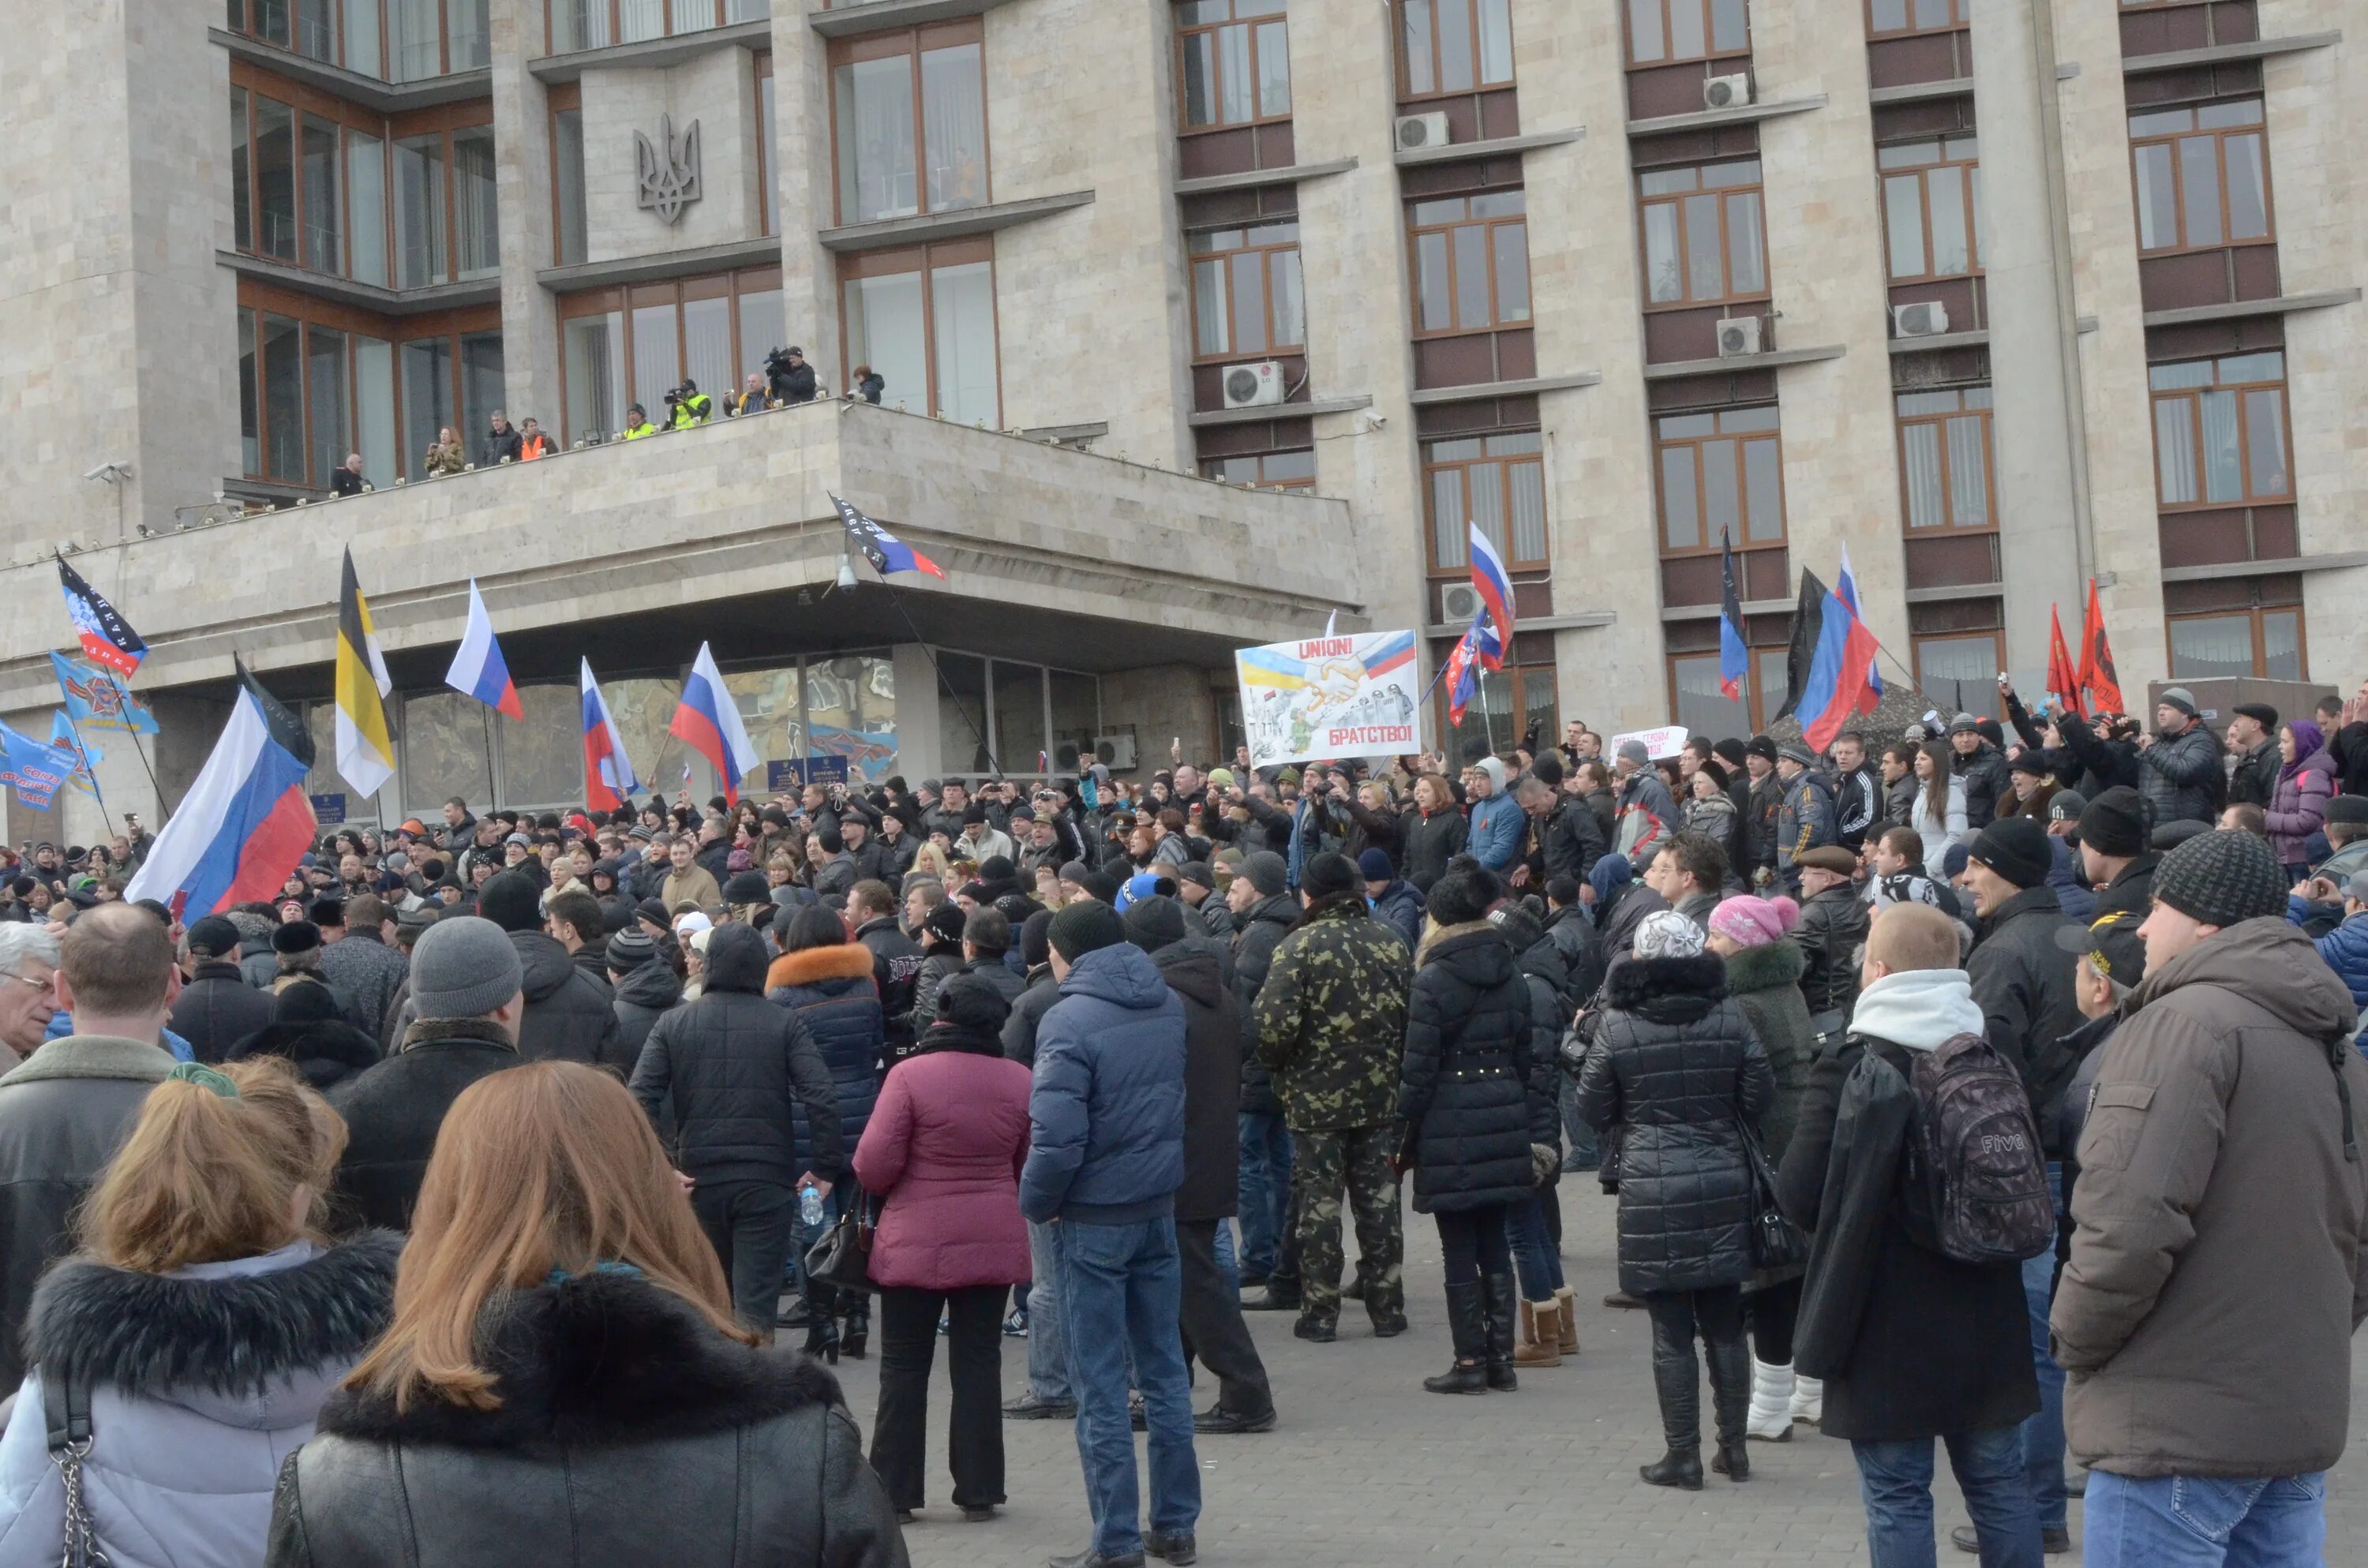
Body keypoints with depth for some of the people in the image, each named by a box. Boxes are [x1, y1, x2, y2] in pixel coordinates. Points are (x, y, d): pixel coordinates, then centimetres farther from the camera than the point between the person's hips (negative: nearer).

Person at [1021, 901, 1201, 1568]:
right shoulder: (1168, 1005, 5)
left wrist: (1037, 1204, -8)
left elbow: (1057, 1138, -23)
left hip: (1095, 1215, -6)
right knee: (1164, 1368, 14)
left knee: (1101, 1385, 2)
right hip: (1160, 1206, 6)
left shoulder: (1069, 1021, -18)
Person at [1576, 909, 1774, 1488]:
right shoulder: (1730, 1017, -1)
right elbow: (1759, 1096, 3)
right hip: (1724, 1184, 3)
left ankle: (1683, 1455, 8)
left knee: (1672, 1330, 3)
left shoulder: (1617, 1025, -8)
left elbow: (1593, 1109, -1)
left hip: (1652, 1191, -3)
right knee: (1725, 1324, 13)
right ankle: (1733, 1447, 19)